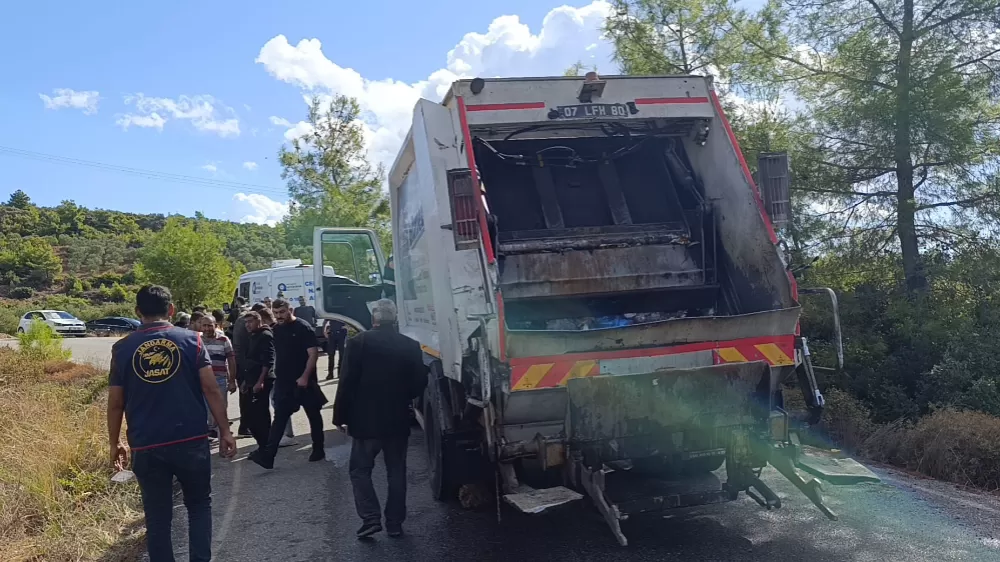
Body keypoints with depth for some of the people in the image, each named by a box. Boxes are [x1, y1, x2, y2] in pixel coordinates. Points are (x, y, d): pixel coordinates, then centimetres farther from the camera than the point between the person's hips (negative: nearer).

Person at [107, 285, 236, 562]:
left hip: (146, 447, 1)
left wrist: (114, 443, 16)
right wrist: (224, 429, 1)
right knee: (199, 506, 17)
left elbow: (115, 403, 3)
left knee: (157, 518, 11)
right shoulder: (191, 339, -2)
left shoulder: (122, 348, 2)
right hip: (191, 440, -1)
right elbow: (211, 388, -6)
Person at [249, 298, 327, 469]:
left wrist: (305, 377, -22)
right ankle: (268, 455, -6)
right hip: (283, 381, 5)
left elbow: (313, 354, -16)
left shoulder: (304, 328, -11)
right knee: (279, 418, 0)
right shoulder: (276, 330, 8)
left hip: (304, 381, -5)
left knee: (313, 415, 9)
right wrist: (276, 374, 12)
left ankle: (318, 450, 23)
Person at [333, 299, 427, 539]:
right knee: (396, 472, 12)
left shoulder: (359, 342, -10)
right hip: (398, 420, 3)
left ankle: (371, 517, -1)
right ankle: (394, 523, 15)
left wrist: (340, 415, -3)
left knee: (360, 469, 10)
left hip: (366, 419, -3)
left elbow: (347, 382, -11)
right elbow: (419, 383, 3)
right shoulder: (411, 346, -1)